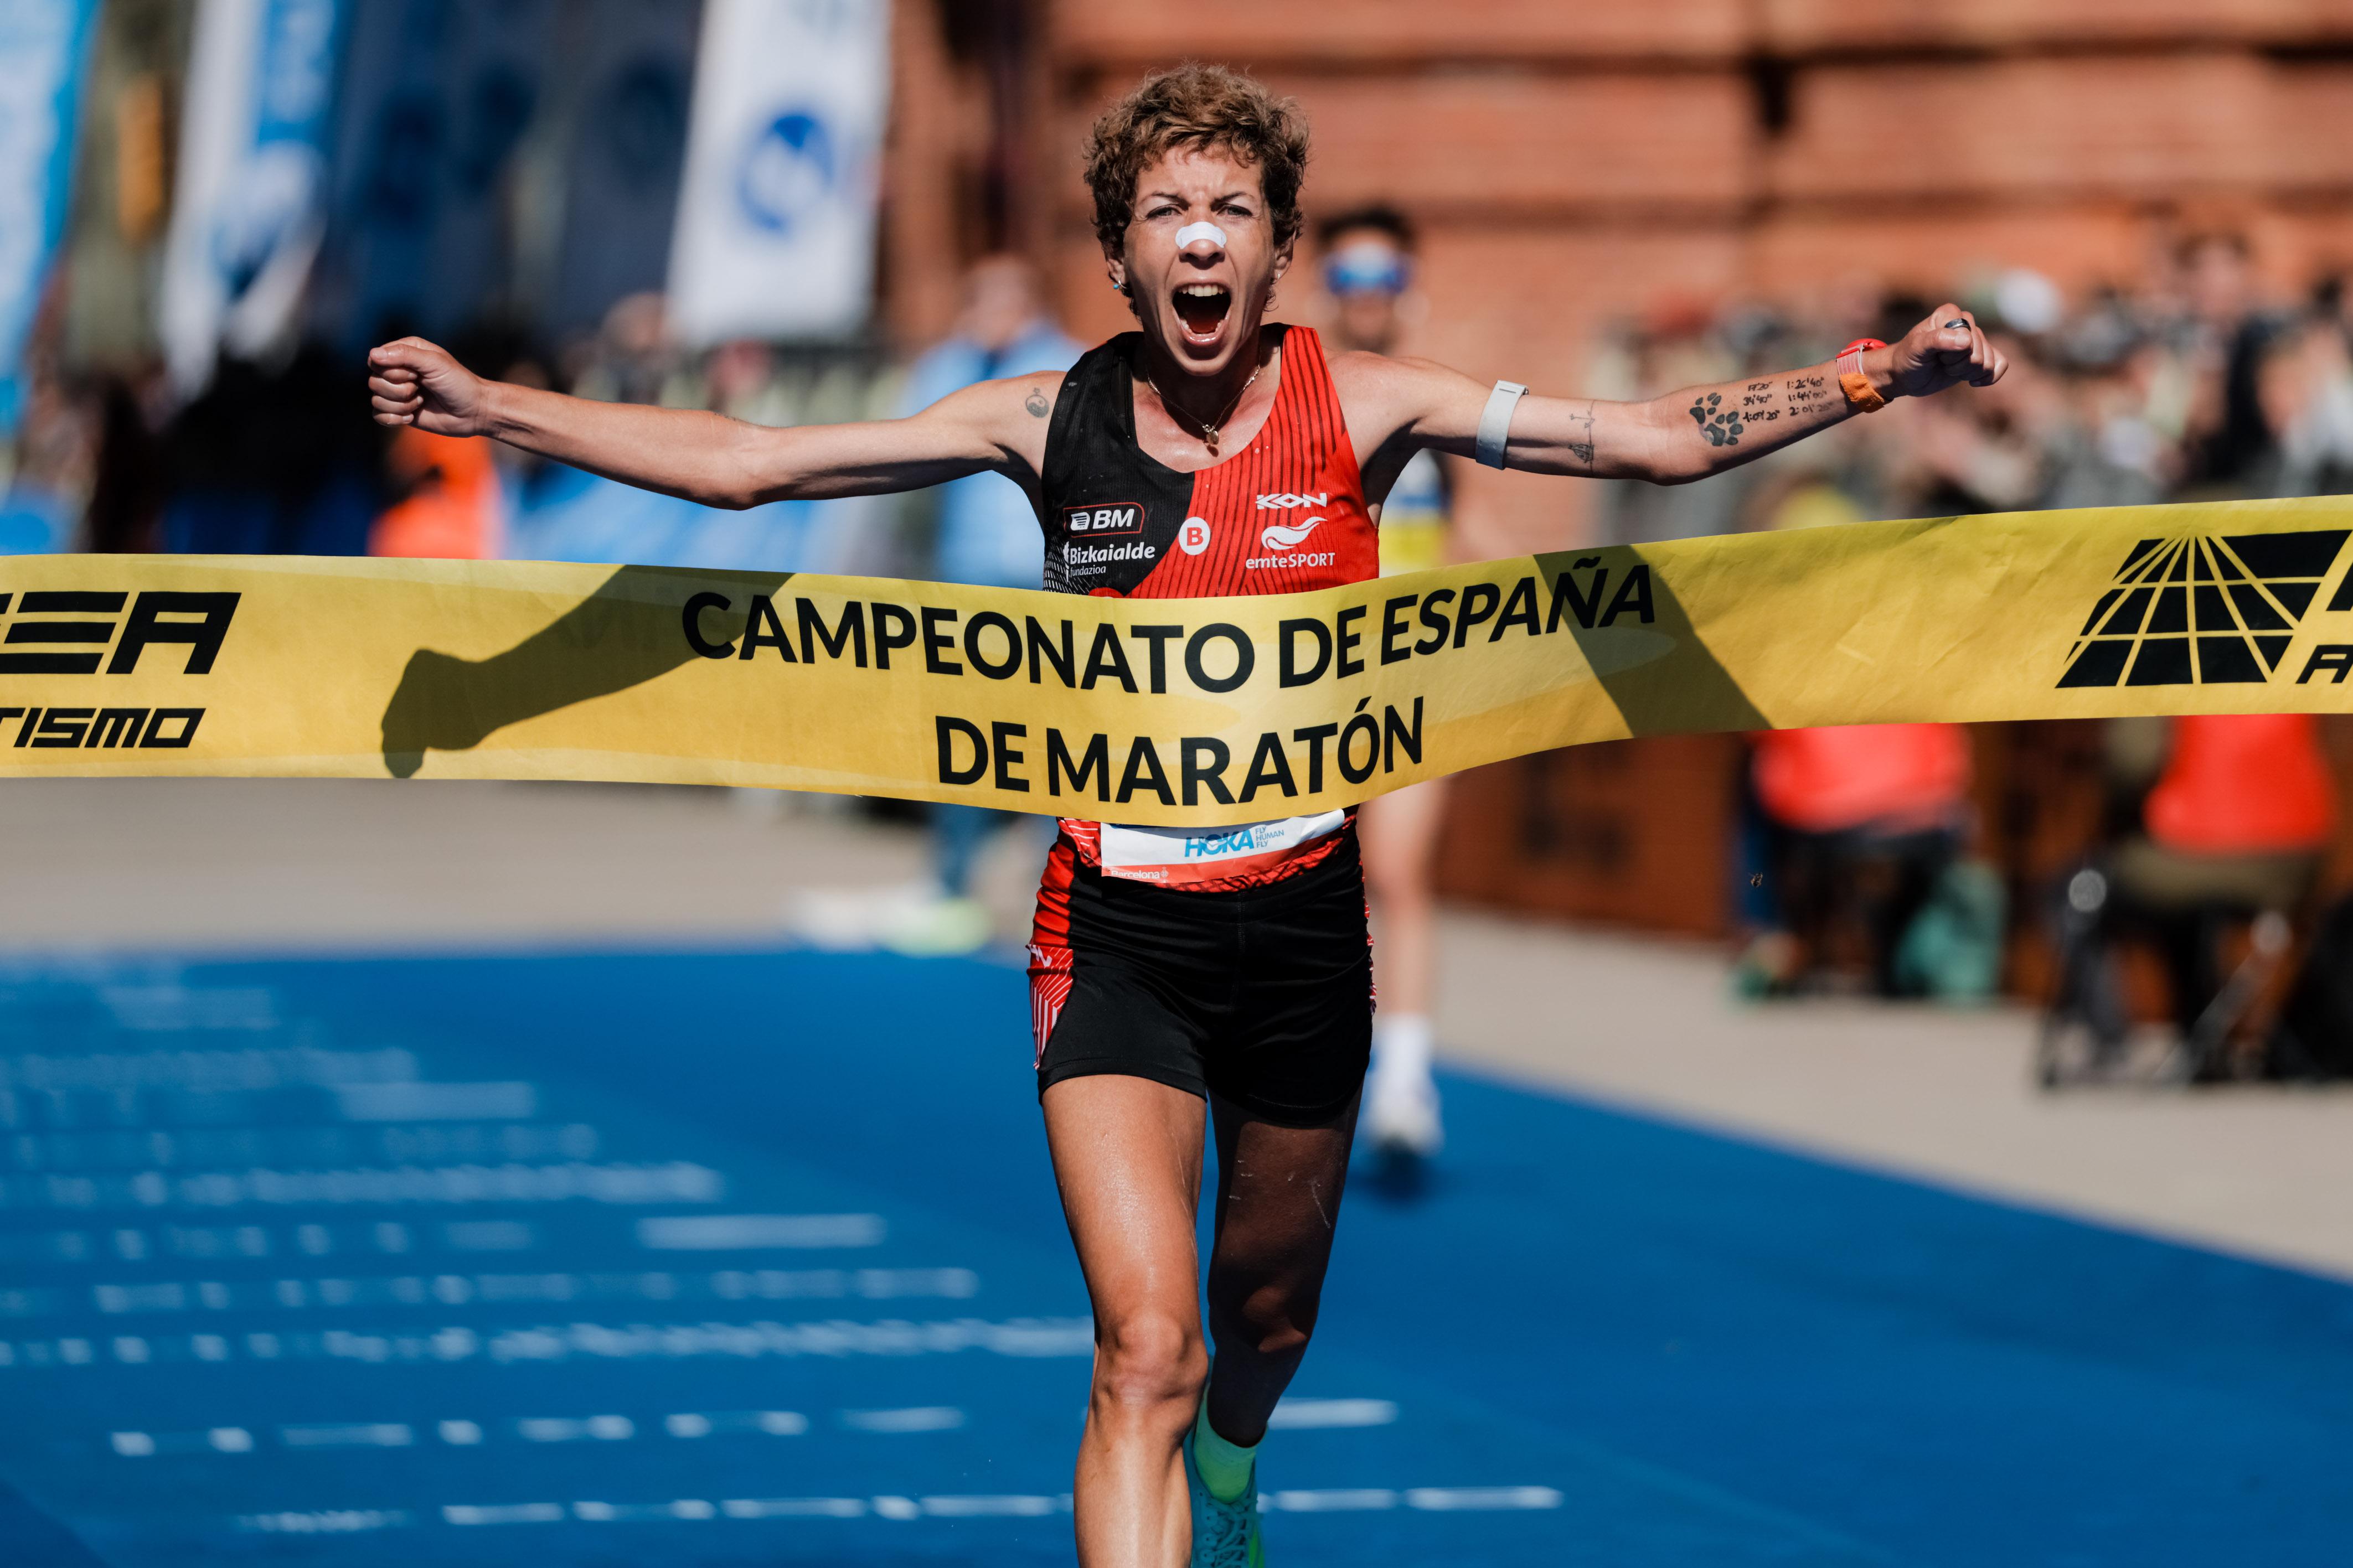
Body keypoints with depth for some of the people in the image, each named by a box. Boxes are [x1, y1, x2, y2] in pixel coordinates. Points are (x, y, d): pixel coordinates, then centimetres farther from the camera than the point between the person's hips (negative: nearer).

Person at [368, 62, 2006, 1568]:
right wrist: (490, 406, -8)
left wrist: (1875, 374, -15)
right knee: (1145, 1352, -16)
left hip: (1303, 921, 2)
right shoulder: (1048, 422, -5)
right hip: (1117, 931, -2)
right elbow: (742, 461, -3)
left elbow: (1664, 438, -5)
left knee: (1268, 1300, 22)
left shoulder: (1363, 405, -5)